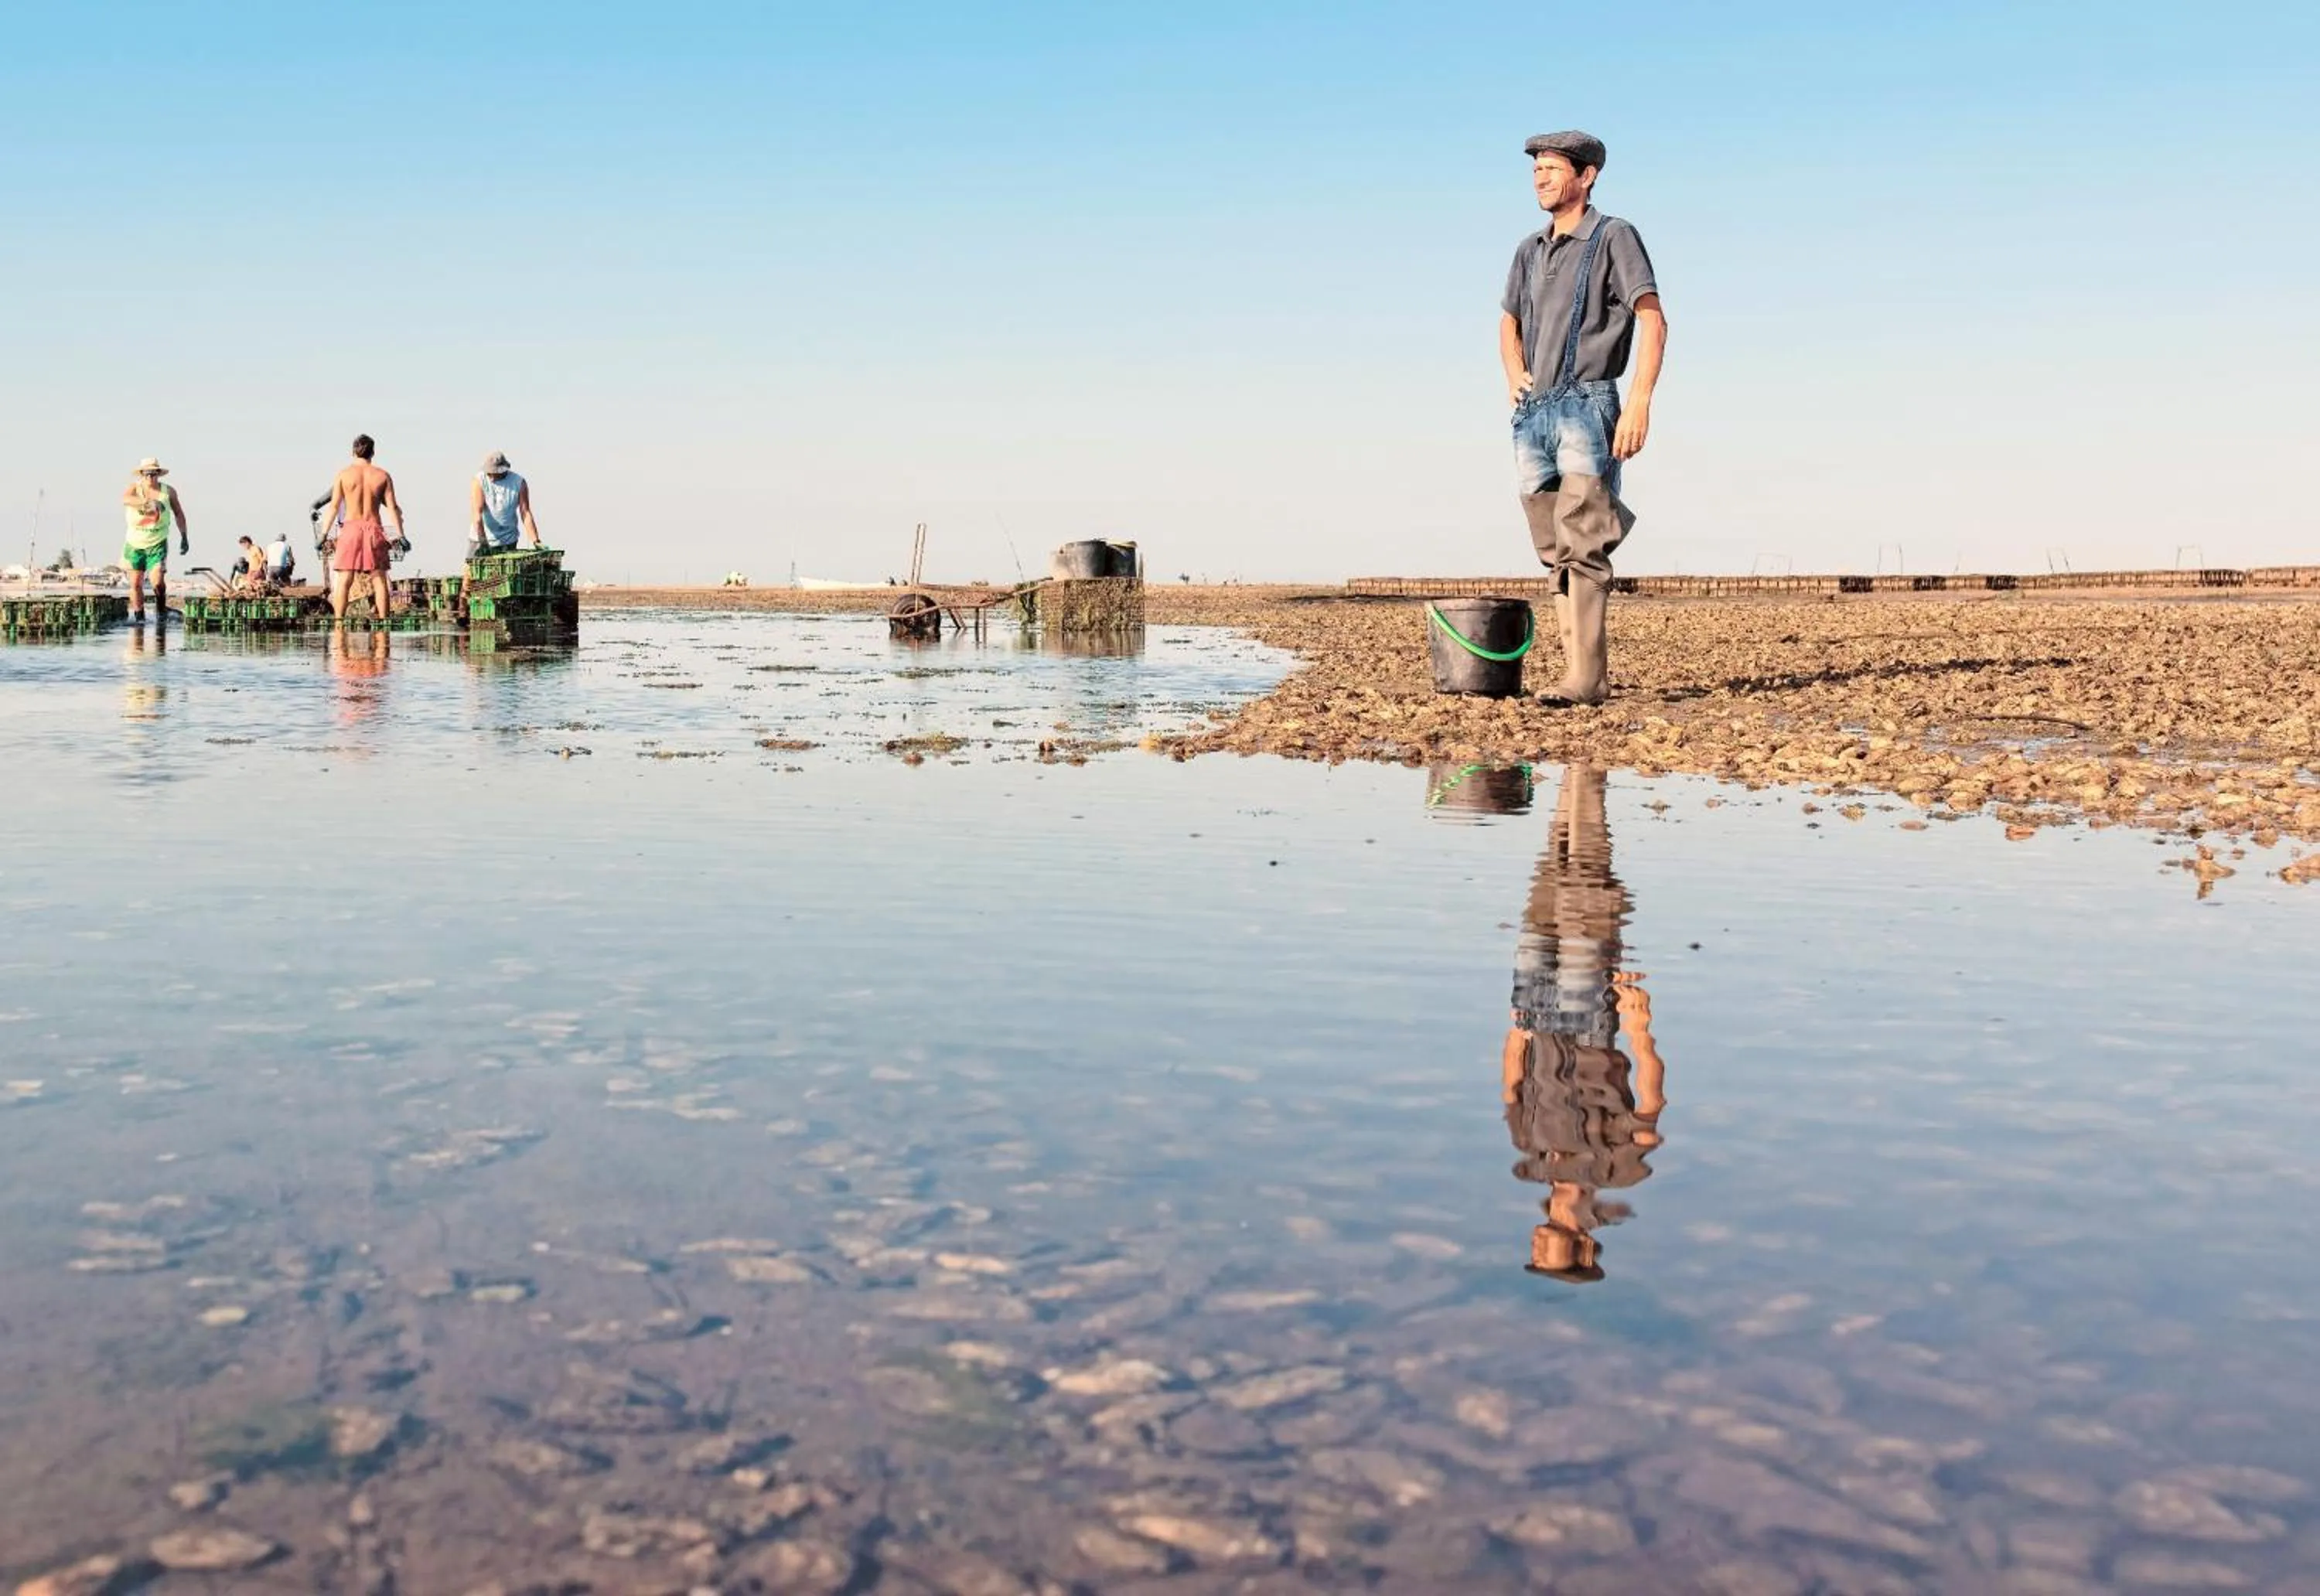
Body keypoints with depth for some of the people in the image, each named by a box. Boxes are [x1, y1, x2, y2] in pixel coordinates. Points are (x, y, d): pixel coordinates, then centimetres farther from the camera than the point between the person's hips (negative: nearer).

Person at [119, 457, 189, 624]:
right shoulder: (134, 488, -6)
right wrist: (146, 502, -48)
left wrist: (184, 537, 9)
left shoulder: (168, 491, -2)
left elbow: (179, 514, 12)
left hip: (157, 544, -1)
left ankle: (161, 611, 8)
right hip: (135, 544, 1)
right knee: (135, 584, 5)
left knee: (158, 582, -16)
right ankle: (139, 617, 19)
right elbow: (125, 498, -31)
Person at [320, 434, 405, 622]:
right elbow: (392, 508, 2)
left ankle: (339, 620, -4)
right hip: (374, 529, 1)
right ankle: (383, 619, 1)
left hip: (350, 529, -1)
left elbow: (333, 506, -1)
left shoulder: (344, 474, 1)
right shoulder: (382, 476, 4)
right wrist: (400, 535, 6)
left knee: (343, 580, 1)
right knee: (379, 579, 5)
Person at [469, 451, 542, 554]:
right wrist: (482, 541, -30)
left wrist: (536, 541, -19)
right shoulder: (479, 481, -10)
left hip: (507, 542, 1)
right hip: (480, 540, 0)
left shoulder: (519, 483, -7)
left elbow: (526, 514, -9)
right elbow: (477, 512, -19)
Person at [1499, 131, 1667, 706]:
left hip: (1586, 406, -7)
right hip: (1533, 415, 7)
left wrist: (1639, 402, -20)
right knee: (1556, 555, 6)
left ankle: (1584, 678, -18)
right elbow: (1509, 323, 32)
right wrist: (1514, 376, 12)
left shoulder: (1614, 237, -1)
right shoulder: (1531, 250, 18)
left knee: (1581, 548, -15)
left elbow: (1653, 321, -9)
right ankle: (1588, 673, 10)